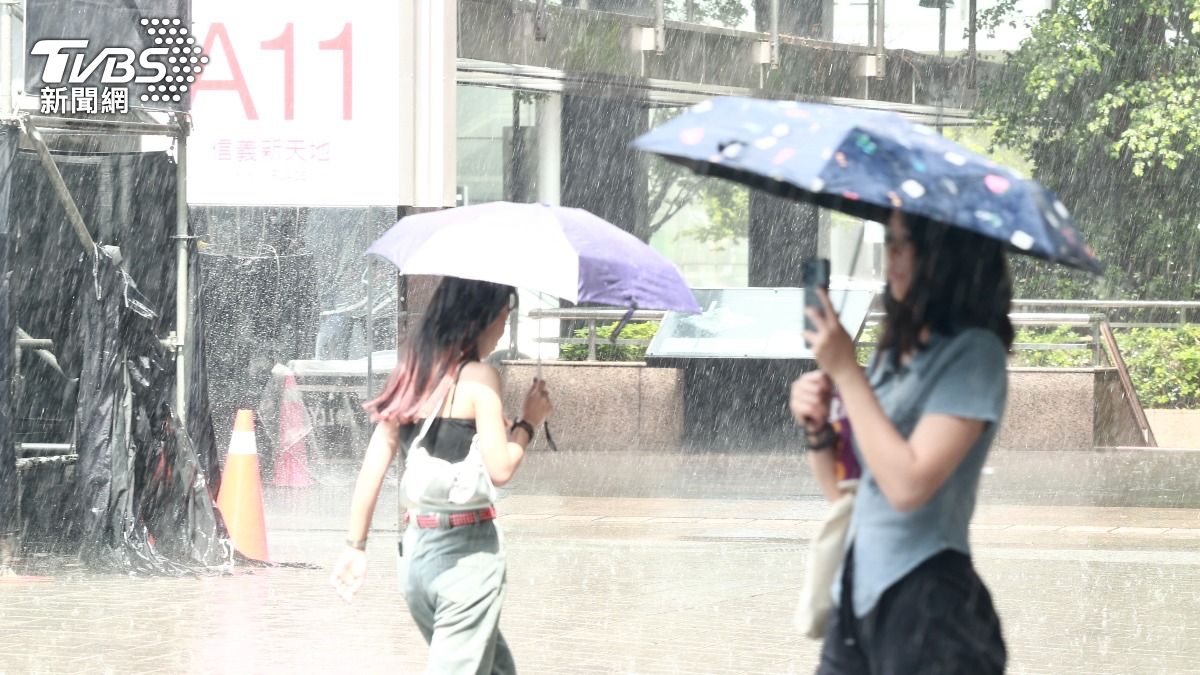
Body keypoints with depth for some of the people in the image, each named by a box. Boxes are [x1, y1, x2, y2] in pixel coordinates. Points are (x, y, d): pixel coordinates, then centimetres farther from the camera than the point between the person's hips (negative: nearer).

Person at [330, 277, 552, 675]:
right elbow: (500, 468, -17)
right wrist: (529, 421, 0)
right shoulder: (477, 378, -11)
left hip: (416, 548, 8)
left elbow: (373, 466, 7)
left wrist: (355, 545, 11)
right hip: (468, 551, -7)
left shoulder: (411, 373, 9)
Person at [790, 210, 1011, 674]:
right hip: (857, 600, 7)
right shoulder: (894, 351, 14)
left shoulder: (973, 353, -9)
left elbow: (908, 484, -20)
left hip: (927, 606, -7)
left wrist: (845, 371, -15)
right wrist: (818, 430, -1)